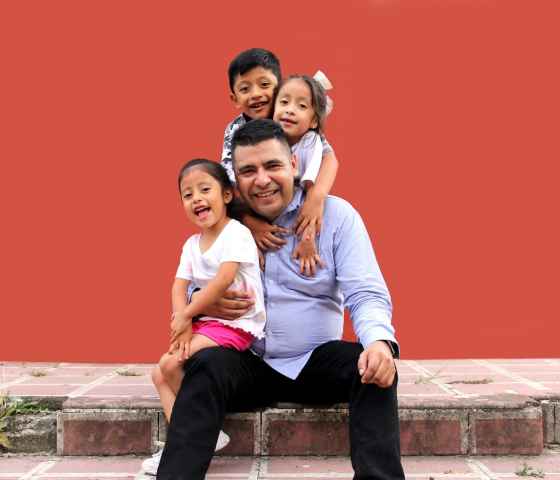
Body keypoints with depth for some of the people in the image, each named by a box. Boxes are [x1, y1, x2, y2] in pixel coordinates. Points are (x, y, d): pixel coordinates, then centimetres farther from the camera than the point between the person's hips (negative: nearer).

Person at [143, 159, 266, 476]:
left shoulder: (236, 233, -14)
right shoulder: (192, 244, 10)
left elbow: (223, 280, -25)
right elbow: (179, 287, 2)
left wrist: (185, 316, -19)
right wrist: (184, 325, -17)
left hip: (236, 324, -8)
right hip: (205, 322, 9)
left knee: (171, 364, -19)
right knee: (160, 375, 1)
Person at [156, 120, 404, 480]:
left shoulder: (336, 214, -4)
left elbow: (366, 294, -12)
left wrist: (380, 341, -35)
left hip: (318, 361, -1)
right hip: (250, 364, 1)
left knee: (374, 367, -29)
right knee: (206, 365, -29)